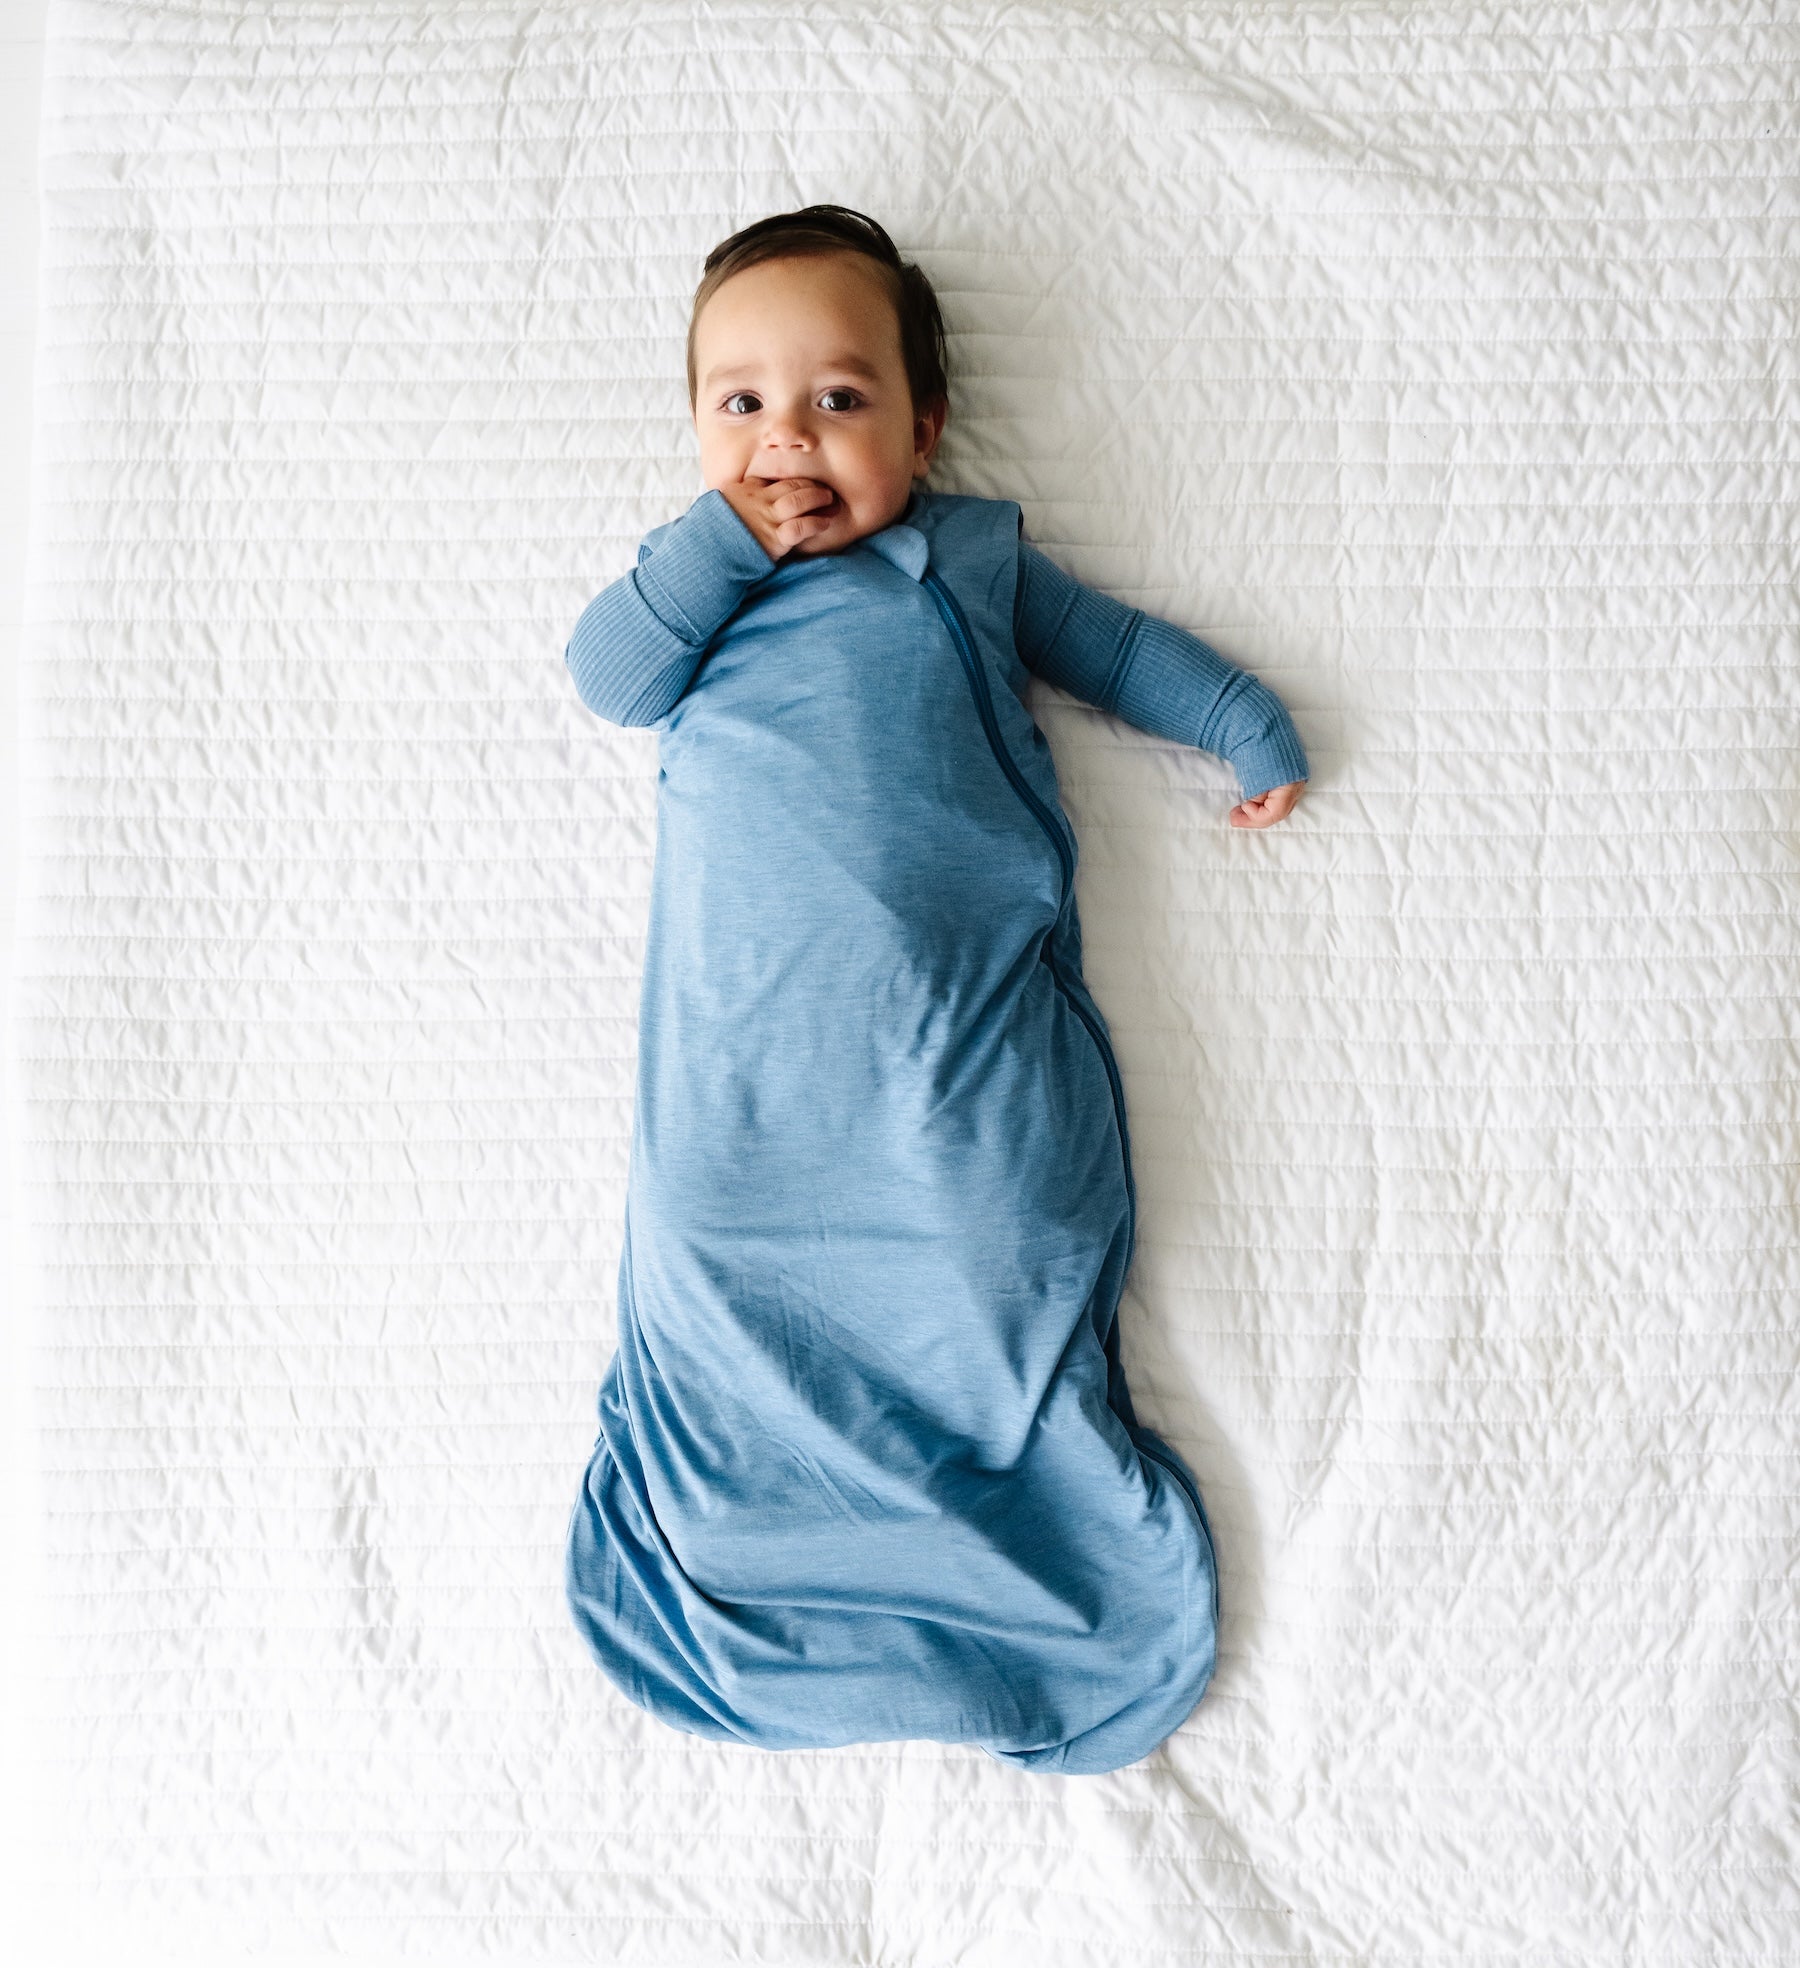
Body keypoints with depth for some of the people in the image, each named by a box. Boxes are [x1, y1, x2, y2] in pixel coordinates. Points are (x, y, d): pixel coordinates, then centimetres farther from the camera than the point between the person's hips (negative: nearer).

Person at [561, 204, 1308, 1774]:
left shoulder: (971, 555, 21)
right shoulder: (706, 583, 21)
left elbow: (1114, 641, 27)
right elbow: (610, 675, 5)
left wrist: (1247, 723, 20)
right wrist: (730, 537, 0)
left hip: (962, 991, -1)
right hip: (750, 1015, 1)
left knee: (1004, 1232, -8)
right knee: (716, 1250, -8)